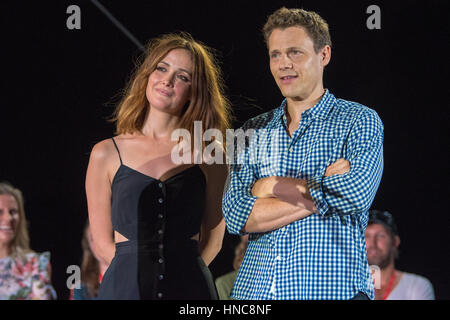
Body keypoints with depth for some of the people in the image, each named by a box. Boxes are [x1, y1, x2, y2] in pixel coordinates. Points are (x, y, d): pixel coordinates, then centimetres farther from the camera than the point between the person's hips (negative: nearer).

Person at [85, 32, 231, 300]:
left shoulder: (208, 153, 5)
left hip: (190, 288, 0)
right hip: (126, 287, 0)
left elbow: (213, 238, 8)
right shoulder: (106, 154, 4)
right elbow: (103, 242, 4)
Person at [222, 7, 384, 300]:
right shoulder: (253, 132, 12)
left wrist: (269, 186, -6)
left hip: (332, 288, -3)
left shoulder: (359, 120, 2)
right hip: (256, 286, 3)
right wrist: (322, 192, -10)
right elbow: (236, 215, -1)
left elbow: (356, 192, -16)